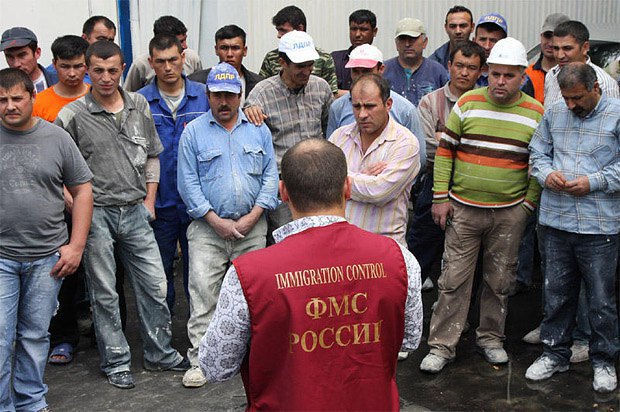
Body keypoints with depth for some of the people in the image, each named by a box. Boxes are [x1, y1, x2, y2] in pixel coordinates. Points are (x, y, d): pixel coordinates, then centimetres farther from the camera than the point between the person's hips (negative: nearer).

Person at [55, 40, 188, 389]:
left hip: (136, 212, 4)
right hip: (96, 214, -3)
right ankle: (116, 362, 22)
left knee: (155, 284, 7)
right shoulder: (73, 115, -7)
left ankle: (160, 354, 25)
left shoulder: (139, 105, 6)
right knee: (104, 293, 7)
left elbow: (152, 155, 15)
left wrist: (150, 198, 7)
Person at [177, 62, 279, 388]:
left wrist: (252, 217, -7)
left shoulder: (258, 129, 8)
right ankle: (200, 359, 4)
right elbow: (188, 184, -3)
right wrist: (216, 222, -11)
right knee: (203, 295, -4)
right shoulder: (193, 132, 2)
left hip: (252, 228, 2)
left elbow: (270, 176, 4)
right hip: (208, 228, -2)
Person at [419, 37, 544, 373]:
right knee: (454, 279, 2)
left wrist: (528, 205, 0)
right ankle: (442, 346, 12)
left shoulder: (536, 113, 0)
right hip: (463, 209, 0)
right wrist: (440, 197, -1)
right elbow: (445, 150, 3)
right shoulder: (467, 103, 0)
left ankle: (490, 337, 30)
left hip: (509, 213, 1)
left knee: (499, 281, 12)